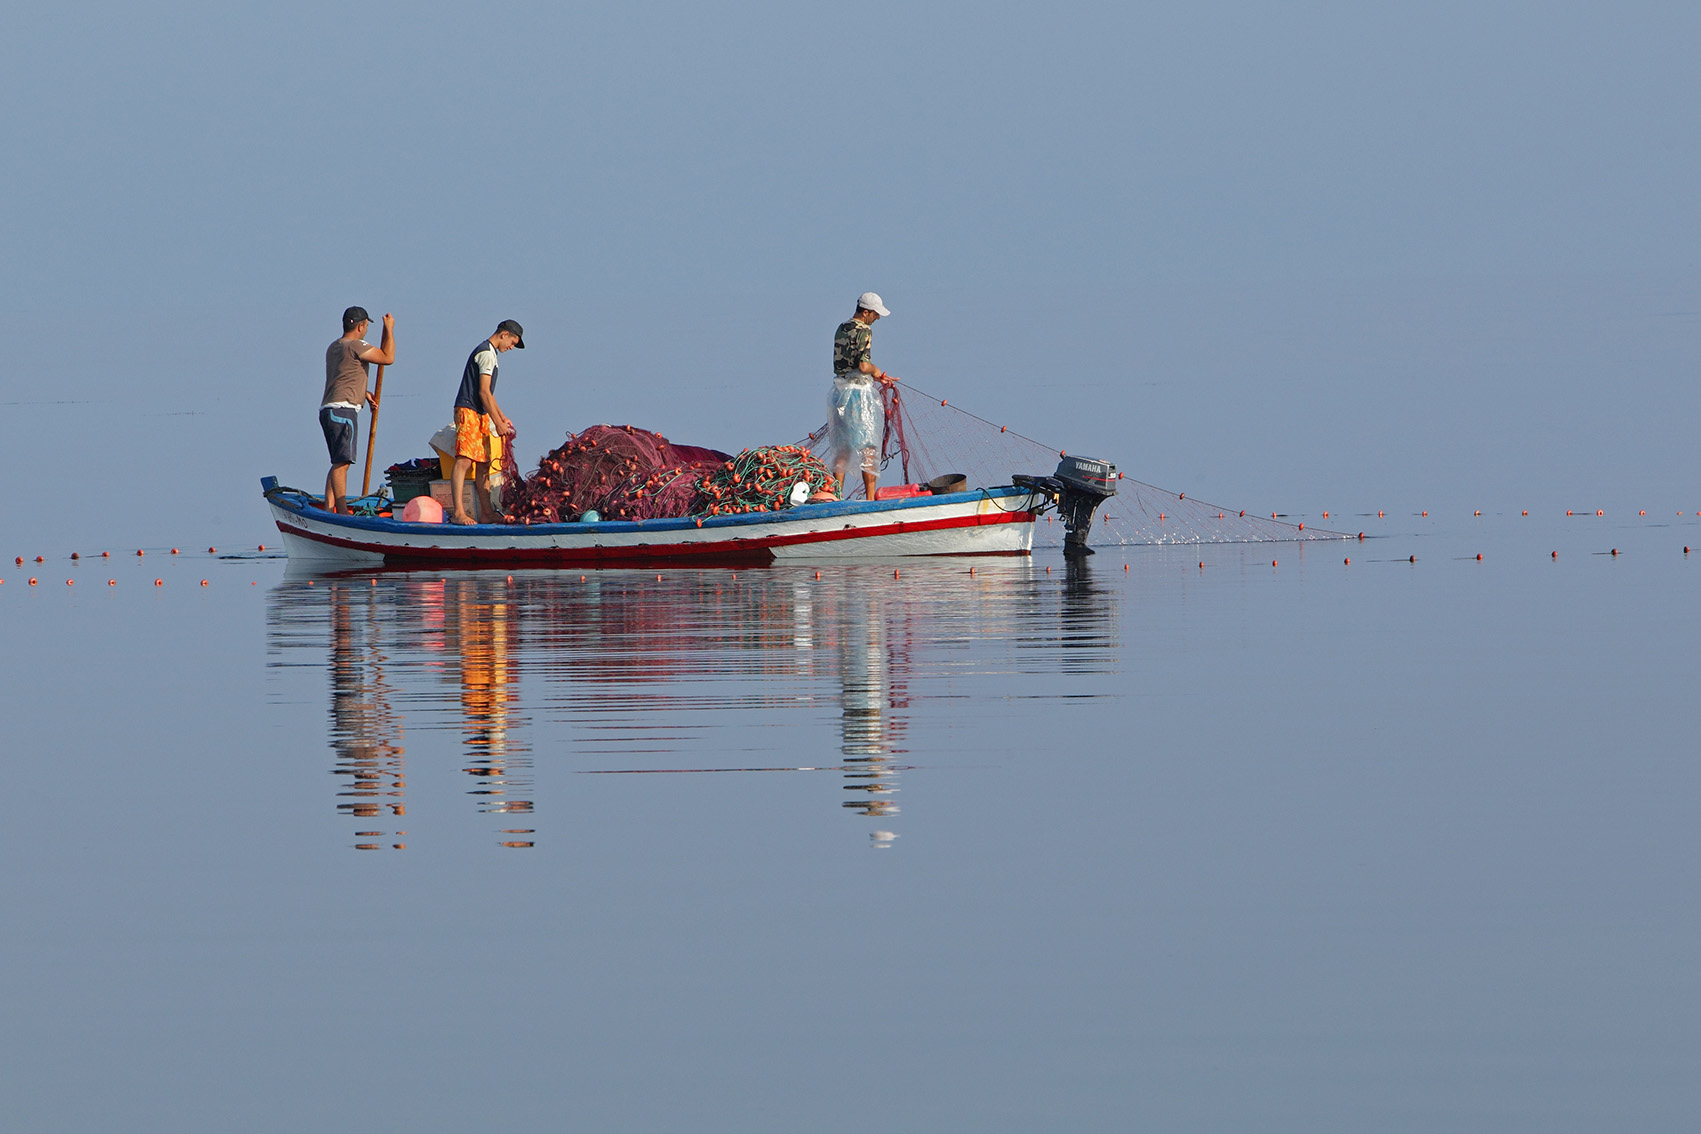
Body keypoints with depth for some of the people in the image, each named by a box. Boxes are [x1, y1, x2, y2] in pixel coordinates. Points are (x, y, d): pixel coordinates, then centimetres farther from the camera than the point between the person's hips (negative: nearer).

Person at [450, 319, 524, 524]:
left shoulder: (487, 352, 23)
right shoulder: (487, 353, -10)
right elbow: (484, 392, -16)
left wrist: (502, 417, 33)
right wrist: (498, 423, -14)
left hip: (480, 415, 11)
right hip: (468, 412, -11)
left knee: (483, 464, 9)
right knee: (464, 460, -17)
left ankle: (486, 513, 11)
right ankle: (459, 512, -25)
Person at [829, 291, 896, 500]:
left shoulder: (841, 330, 12)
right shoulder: (863, 331, -13)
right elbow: (863, 365, -23)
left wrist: (878, 377, 18)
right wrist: (877, 371, -2)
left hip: (839, 391, 7)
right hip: (860, 393, -7)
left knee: (841, 449, 11)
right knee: (868, 449, -1)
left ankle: (837, 496, 10)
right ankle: (870, 497, -2)